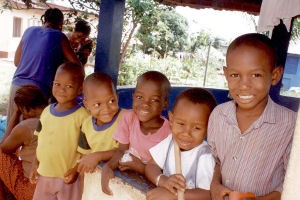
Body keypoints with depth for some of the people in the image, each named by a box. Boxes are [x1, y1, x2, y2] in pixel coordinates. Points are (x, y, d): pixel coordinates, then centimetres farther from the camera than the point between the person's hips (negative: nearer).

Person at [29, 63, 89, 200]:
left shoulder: (82, 115, -15)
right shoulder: (47, 111, 4)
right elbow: (41, 141, 12)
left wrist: (76, 169, -18)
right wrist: (36, 165, 11)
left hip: (68, 177, -5)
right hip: (44, 174, 6)